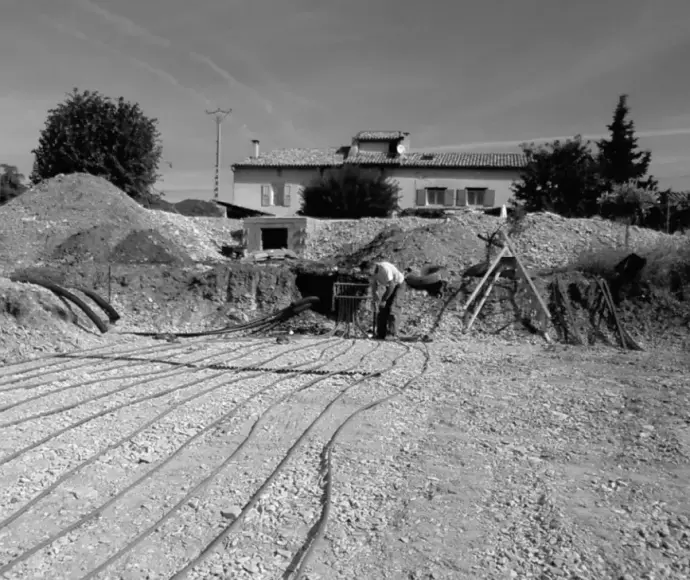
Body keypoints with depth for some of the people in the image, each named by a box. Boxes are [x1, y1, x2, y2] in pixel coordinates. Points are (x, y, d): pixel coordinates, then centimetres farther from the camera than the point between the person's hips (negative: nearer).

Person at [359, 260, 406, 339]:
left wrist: (384, 300, -24)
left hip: (398, 284, -7)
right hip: (389, 287, 7)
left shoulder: (384, 268, -34)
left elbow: (391, 286, -31)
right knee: (383, 309, -2)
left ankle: (392, 333, -26)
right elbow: (374, 290, -2)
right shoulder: (371, 274, -11)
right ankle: (380, 335, 1)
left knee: (393, 307, -21)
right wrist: (377, 302, -15)